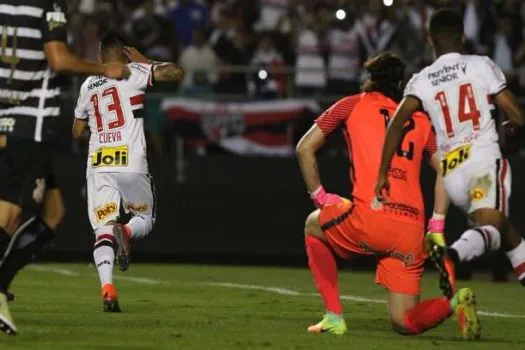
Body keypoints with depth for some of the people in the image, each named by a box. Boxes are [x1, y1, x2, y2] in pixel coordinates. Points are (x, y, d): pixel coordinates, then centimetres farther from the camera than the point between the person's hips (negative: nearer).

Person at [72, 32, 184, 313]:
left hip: (98, 166, 3)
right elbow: (176, 73, -6)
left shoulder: (87, 86, 15)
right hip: (131, 164, -3)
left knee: (103, 232, 1)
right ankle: (125, 232, -20)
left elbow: (77, 132, 24)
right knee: (144, 219, 17)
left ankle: (107, 288, -22)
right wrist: (144, 62, 8)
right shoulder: (133, 72, 2)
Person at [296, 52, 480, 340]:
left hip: (369, 219, -3)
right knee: (404, 323, 11)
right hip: (412, 232, 3)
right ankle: (454, 303, -19)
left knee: (314, 226, 31)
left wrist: (319, 195, 22)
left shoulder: (352, 105, 15)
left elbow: (304, 148, 14)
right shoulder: (421, 121, 22)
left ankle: (334, 317, 19)